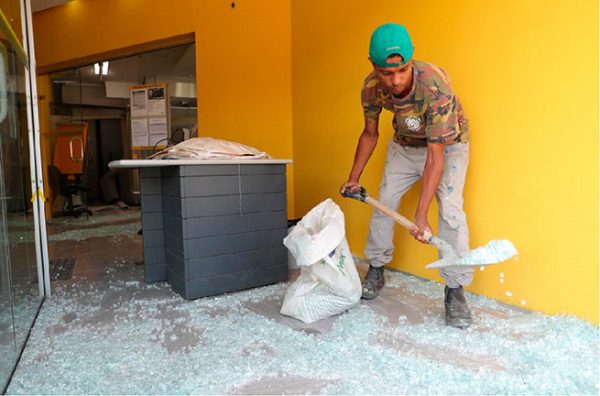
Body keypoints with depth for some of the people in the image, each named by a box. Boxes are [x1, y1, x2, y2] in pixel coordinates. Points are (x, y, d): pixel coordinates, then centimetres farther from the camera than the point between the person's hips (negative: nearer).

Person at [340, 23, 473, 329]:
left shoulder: (435, 86, -39)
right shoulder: (371, 88, -23)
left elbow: (436, 156, -38)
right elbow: (370, 134, -4)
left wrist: (420, 216, -40)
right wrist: (353, 178, -1)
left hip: (447, 144, -4)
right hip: (405, 144, 5)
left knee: (450, 210, -20)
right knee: (384, 202, 3)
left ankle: (455, 291, -9)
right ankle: (376, 270, 22)